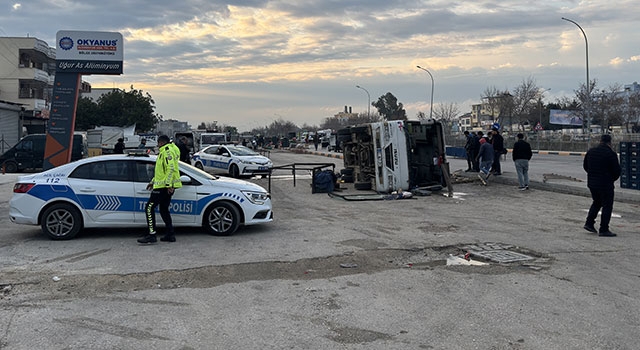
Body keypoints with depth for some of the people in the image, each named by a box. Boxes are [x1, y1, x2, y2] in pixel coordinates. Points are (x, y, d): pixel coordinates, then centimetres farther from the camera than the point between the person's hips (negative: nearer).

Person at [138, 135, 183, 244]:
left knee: (149, 207, -9)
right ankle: (170, 235, 16)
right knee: (163, 209, 16)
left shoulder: (167, 151, -11)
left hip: (164, 186, -11)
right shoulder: (164, 152, 23)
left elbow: (171, 168, -23)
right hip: (166, 186, 11)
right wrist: (153, 181, 28)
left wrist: (168, 184, -27)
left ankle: (151, 235, -12)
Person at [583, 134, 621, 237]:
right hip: (606, 185, -6)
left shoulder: (590, 151, 5)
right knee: (607, 206, 2)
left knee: (596, 203, 22)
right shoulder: (611, 154, -14)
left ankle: (589, 223, 16)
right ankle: (603, 230, 2)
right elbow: (617, 170, -11)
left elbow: (585, 166, 15)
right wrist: (612, 179, 8)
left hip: (592, 183, 6)